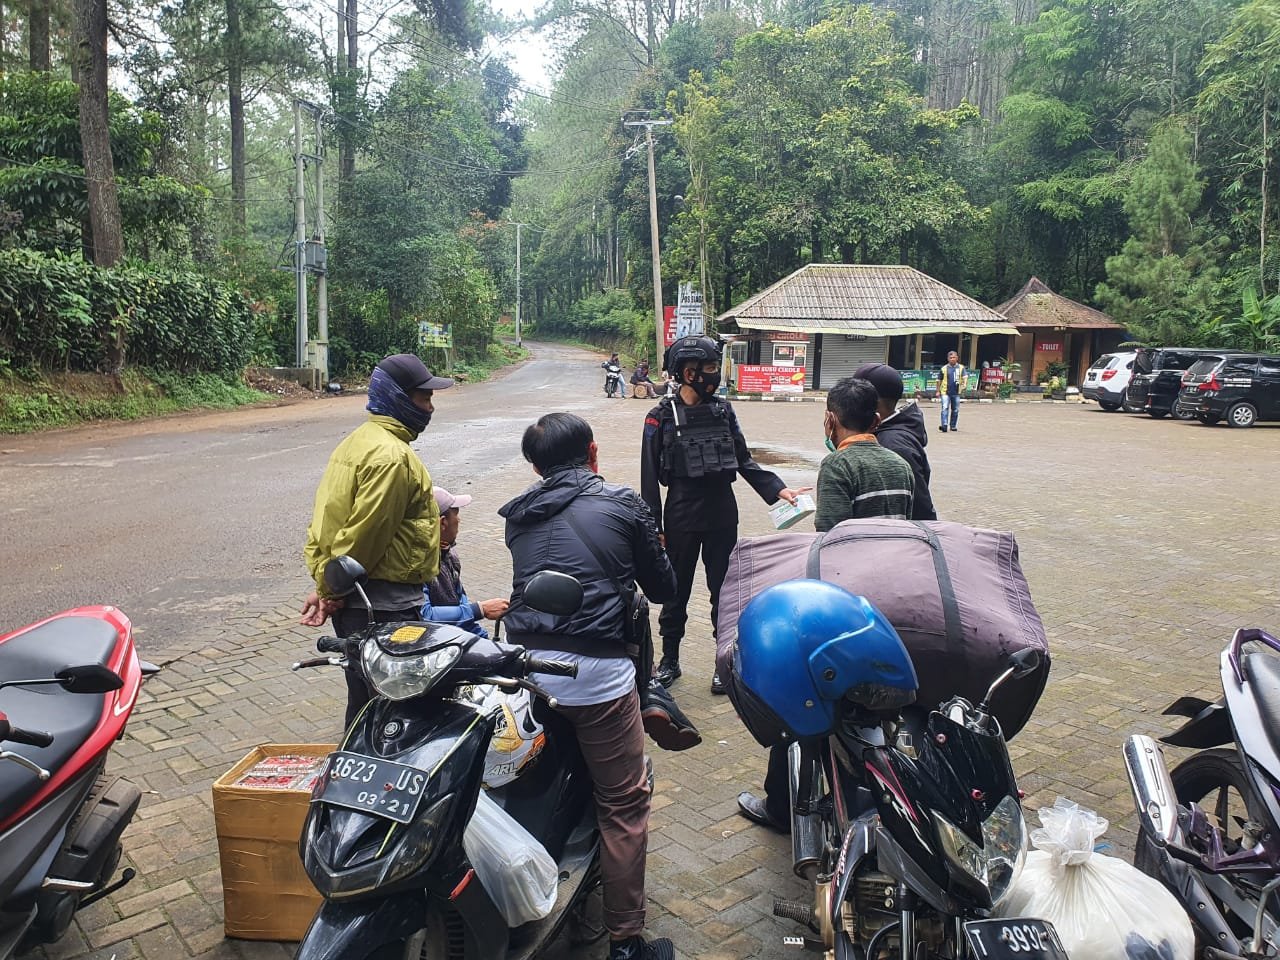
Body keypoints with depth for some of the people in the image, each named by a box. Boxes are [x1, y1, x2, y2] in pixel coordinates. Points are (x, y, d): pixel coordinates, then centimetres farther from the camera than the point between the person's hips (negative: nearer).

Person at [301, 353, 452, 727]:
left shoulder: (359, 440, 13)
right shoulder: (392, 456, -19)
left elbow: (331, 518, 14)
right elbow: (364, 534, -21)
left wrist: (327, 585, 11)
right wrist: (332, 590, -9)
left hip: (352, 601, 10)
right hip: (385, 607, -10)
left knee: (365, 703, 20)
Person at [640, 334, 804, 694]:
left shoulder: (723, 410, 4)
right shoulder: (662, 417, -7)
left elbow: (744, 461, 10)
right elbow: (650, 476, -5)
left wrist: (778, 489, -2)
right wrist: (654, 528, -7)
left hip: (723, 516, 3)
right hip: (682, 518, -3)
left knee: (724, 591, 10)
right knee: (677, 592, 10)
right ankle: (670, 660, 26)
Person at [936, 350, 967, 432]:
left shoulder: (961, 368, 6)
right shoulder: (944, 369, 5)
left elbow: (965, 377, -6)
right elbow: (939, 380, 11)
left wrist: (963, 385, -25)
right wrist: (938, 391, 9)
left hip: (956, 392, 2)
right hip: (945, 392, -2)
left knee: (955, 410, 8)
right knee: (945, 408, -15)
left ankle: (953, 426, 21)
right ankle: (944, 425, -23)